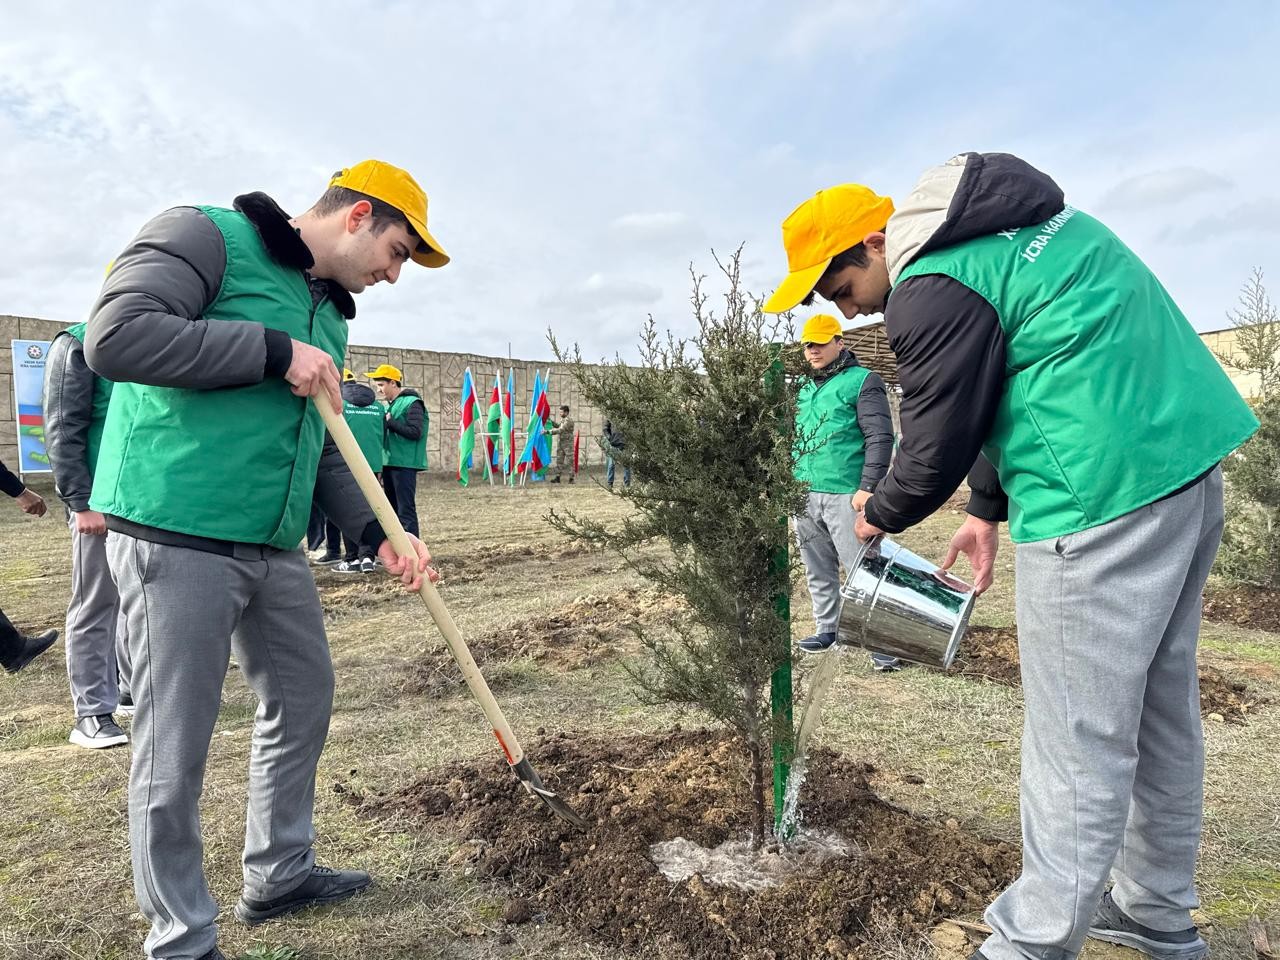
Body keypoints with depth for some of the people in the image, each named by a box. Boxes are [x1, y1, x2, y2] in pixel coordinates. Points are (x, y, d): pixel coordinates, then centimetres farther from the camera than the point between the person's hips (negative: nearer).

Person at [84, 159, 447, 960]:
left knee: (304, 699, 17)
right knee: (176, 747, 2)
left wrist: (379, 534, 4)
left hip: (275, 550, 9)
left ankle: (279, 875, 37)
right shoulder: (205, 236, -6)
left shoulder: (330, 315, 17)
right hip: (176, 536, -9)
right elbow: (114, 336, -20)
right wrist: (275, 352, -18)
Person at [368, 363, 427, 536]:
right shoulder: (391, 405, 17)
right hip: (389, 463, 9)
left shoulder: (412, 403, -8)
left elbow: (415, 432, -17)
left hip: (405, 465, -9)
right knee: (392, 510, 13)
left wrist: (390, 422, -14)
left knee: (406, 511, -9)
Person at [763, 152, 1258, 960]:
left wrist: (879, 516, 11)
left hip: (1106, 494, -10)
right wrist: (988, 511, 20)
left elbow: (937, 448, -10)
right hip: (1190, 456, 10)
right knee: (1163, 706, 19)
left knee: (1078, 740, -1)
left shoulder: (934, 287, -14)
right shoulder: (1004, 227, 16)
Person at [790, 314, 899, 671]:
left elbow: (880, 438, -10)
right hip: (805, 496, 7)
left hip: (845, 495, -7)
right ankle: (827, 629, 26)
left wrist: (868, 488, -17)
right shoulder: (804, 389, 18)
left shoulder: (862, 381, -3)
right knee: (818, 571, 13)